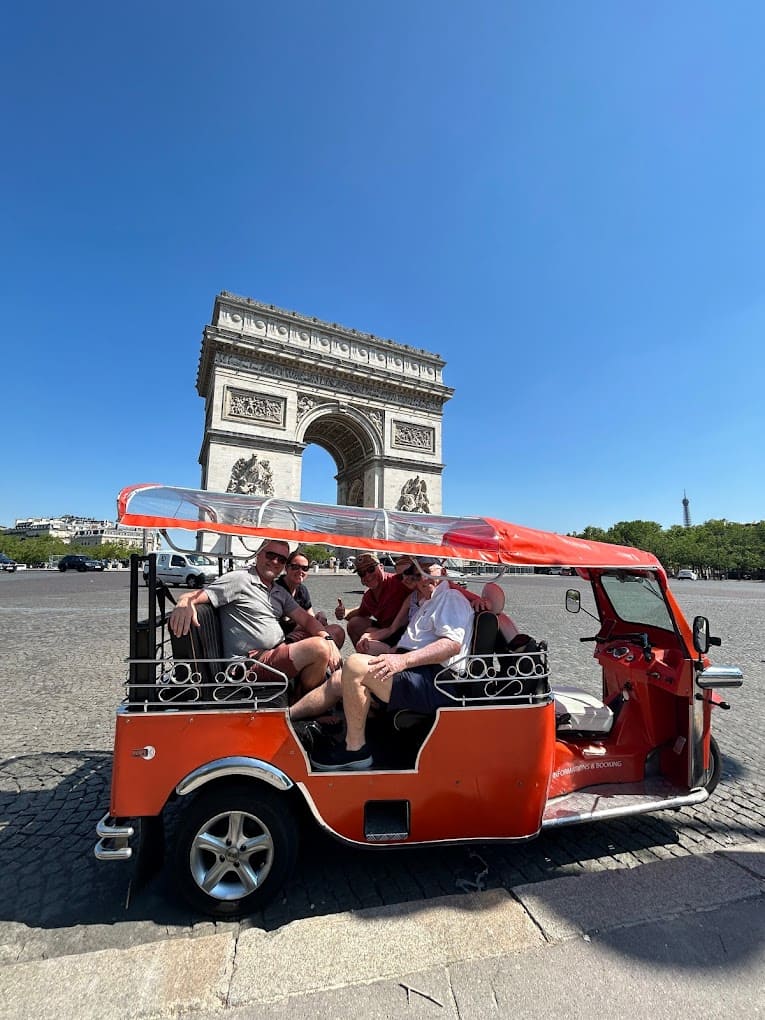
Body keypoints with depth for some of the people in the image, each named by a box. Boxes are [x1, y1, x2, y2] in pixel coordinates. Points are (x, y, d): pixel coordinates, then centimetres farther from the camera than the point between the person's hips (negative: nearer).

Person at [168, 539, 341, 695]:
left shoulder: (281, 592, 17)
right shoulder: (238, 579, -6)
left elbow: (306, 619, 9)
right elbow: (193, 597, -14)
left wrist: (328, 638, -11)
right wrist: (184, 603, -40)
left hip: (279, 652, 9)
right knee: (319, 648, -27)